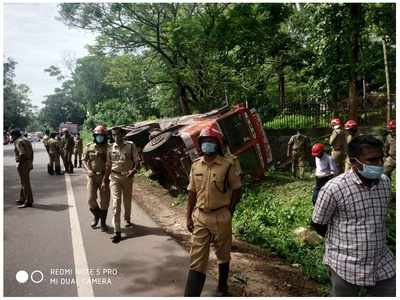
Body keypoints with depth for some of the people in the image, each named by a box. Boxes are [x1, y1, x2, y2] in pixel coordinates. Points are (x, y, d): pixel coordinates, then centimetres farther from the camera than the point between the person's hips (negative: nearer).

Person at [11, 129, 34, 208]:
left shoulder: (18, 141, -12)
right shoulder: (26, 140, 16)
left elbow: (22, 153, -25)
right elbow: (31, 152, 17)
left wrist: (19, 165, -17)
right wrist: (31, 163, 19)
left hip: (23, 163, -10)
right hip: (28, 162, 10)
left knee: (25, 183, -6)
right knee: (24, 182, 18)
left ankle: (28, 202, -3)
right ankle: (22, 199, 29)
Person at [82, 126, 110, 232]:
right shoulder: (89, 147, 4)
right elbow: (84, 160, 3)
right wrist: (88, 170, -15)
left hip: (104, 177, -1)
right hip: (92, 177, 1)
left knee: (104, 200, 4)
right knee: (91, 199, 0)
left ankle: (103, 222, 19)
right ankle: (96, 216, 28)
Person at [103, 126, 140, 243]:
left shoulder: (130, 146, -4)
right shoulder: (110, 148, 2)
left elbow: (137, 160, -4)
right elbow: (108, 165, 9)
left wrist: (134, 170, -24)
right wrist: (104, 180, 7)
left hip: (127, 177, 0)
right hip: (115, 177, 0)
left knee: (127, 201, 16)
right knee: (116, 203, -8)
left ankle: (127, 219, 45)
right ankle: (117, 232, -8)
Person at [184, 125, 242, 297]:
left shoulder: (228, 164, -10)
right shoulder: (196, 165, 2)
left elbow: (236, 191, -3)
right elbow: (192, 193, 7)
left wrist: (228, 212, -4)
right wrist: (189, 217, 6)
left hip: (221, 218, -2)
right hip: (200, 218, 3)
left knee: (223, 256, 18)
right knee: (197, 260, 3)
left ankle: (222, 288, 41)